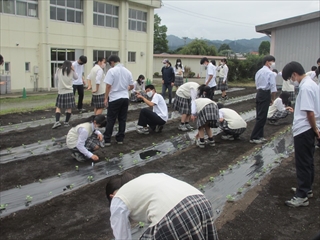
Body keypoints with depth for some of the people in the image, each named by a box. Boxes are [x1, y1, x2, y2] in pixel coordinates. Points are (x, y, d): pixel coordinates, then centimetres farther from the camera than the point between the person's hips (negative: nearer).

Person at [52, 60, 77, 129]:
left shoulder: (59, 70, -1)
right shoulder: (71, 71, 1)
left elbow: (56, 78, 12)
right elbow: (76, 77, 18)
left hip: (61, 92, 0)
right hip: (69, 92, 1)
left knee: (58, 107, 6)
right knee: (69, 108, 8)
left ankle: (57, 121, -9)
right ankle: (66, 122, 11)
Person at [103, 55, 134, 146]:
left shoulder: (112, 71, -11)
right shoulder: (127, 71, 6)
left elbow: (108, 86, -14)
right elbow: (131, 86, 12)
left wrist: (106, 98, -6)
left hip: (115, 99, -5)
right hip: (125, 98, 5)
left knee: (111, 120, 3)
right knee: (122, 119, 11)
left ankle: (107, 140, 6)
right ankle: (120, 139, 17)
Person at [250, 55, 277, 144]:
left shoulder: (259, 72, 14)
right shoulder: (270, 73, -11)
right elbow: (273, 87, -15)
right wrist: (273, 98, -2)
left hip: (259, 93, 9)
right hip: (265, 94, -9)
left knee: (260, 116, 14)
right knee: (262, 117, -4)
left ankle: (259, 136, 21)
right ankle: (254, 137, -4)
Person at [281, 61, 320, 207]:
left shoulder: (305, 87, -21)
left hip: (303, 130, -10)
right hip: (307, 129, 10)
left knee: (302, 163, -3)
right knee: (308, 161, 18)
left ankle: (302, 196, 6)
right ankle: (306, 189, 31)